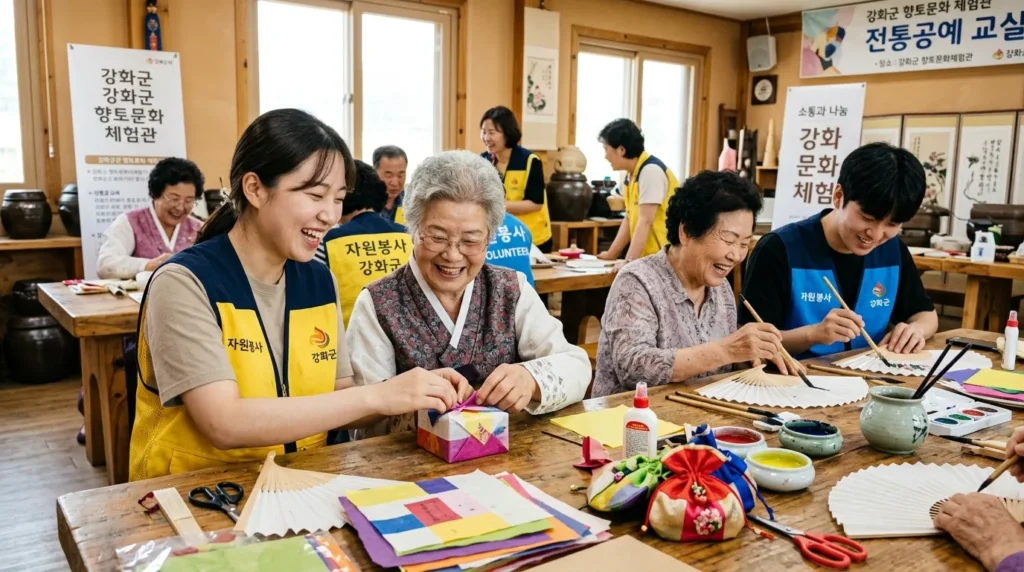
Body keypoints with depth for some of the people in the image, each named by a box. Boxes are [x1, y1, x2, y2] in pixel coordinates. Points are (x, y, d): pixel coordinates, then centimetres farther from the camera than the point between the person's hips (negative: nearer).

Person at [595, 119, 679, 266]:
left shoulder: (651, 171, -16)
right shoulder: (632, 174, 10)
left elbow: (645, 221, -21)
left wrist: (629, 262, -24)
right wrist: (611, 254, 15)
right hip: (650, 257, 8)